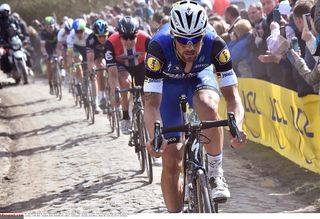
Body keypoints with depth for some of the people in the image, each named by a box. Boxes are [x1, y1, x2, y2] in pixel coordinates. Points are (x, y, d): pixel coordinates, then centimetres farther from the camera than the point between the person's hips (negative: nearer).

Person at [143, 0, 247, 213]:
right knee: (171, 163, -6)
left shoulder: (215, 44, -34)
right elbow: (151, 103, -40)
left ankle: (216, 173, -19)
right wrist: (155, 137, -58)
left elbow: (232, 94, -34)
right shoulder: (159, 47, -37)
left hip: (200, 76, 0)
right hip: (168, 82, 0)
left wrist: (237, 127, -53)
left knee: (208, 106, -38)